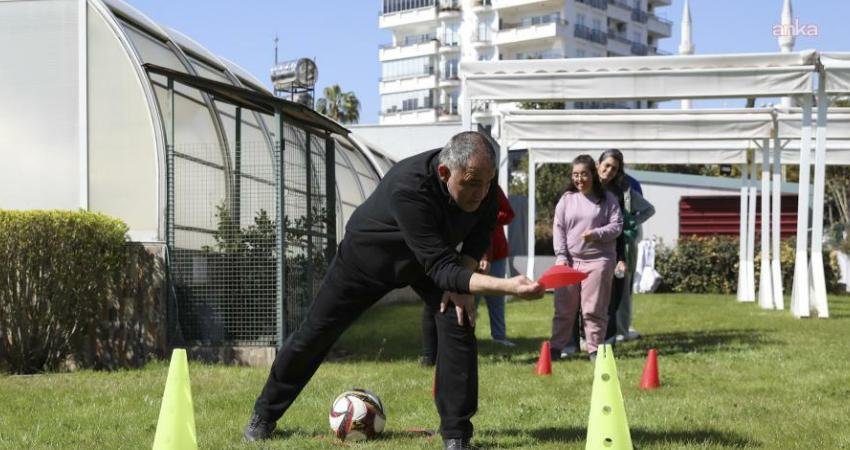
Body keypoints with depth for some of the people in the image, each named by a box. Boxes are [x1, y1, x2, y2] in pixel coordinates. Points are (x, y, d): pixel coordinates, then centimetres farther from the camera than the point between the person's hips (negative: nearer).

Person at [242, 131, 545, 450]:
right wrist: (507, 285, -56)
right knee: (315, 333, 4)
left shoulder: (481, 176, -26)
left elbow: (482, 226, -4)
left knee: (457, 321, -19)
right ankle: (264, 415, 27)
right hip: (367, 254, -4)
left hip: (432, 254, 4)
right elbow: (440, 268, -45)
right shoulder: (408, 189, -45)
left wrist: (464, 282, -18)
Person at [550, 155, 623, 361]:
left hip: (598, 260, -2)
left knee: (594, 309, -1)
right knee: (563, 307, 6)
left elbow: (617, 225, 0)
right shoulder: (567, 199, 8)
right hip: (569, 260, 2)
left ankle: (594, 349, 7)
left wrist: (596, 234, -16)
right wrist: (561, 256, -3)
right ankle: (556, 347, 13)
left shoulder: (607, 199, 3)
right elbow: (558, 228, 6)